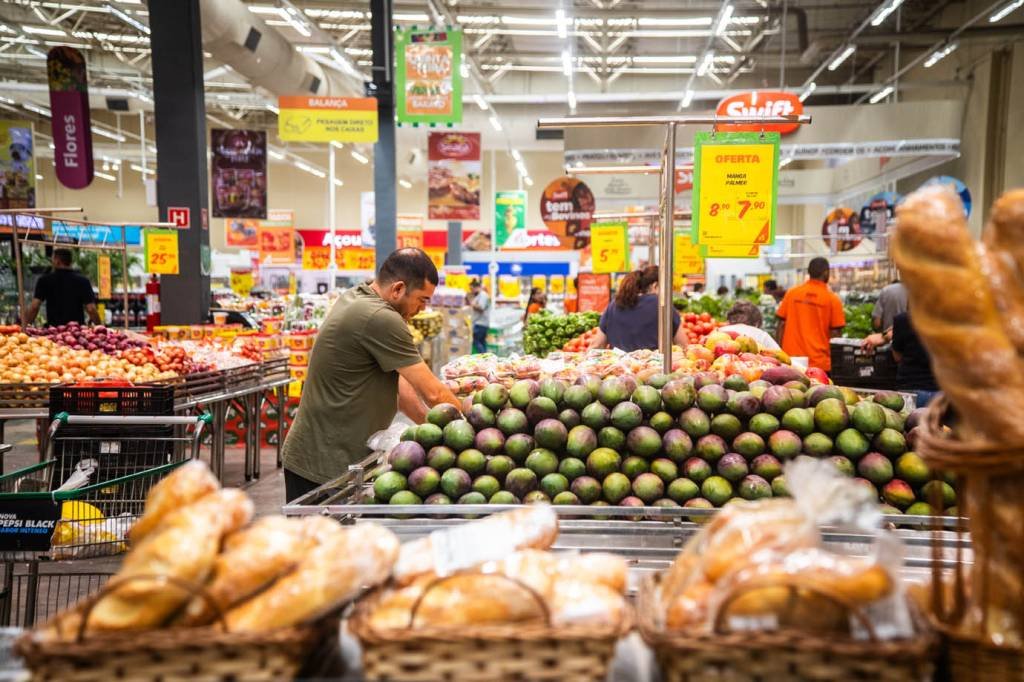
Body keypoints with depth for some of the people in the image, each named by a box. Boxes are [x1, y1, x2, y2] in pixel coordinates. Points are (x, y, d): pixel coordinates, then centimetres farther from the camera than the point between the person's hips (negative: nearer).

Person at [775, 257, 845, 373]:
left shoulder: (791, 293, 2)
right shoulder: (832, 299, -4)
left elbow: (782, 324, 2)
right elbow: (835, 332, -3)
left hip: (791, 359, 2)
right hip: (819, 362, -2)